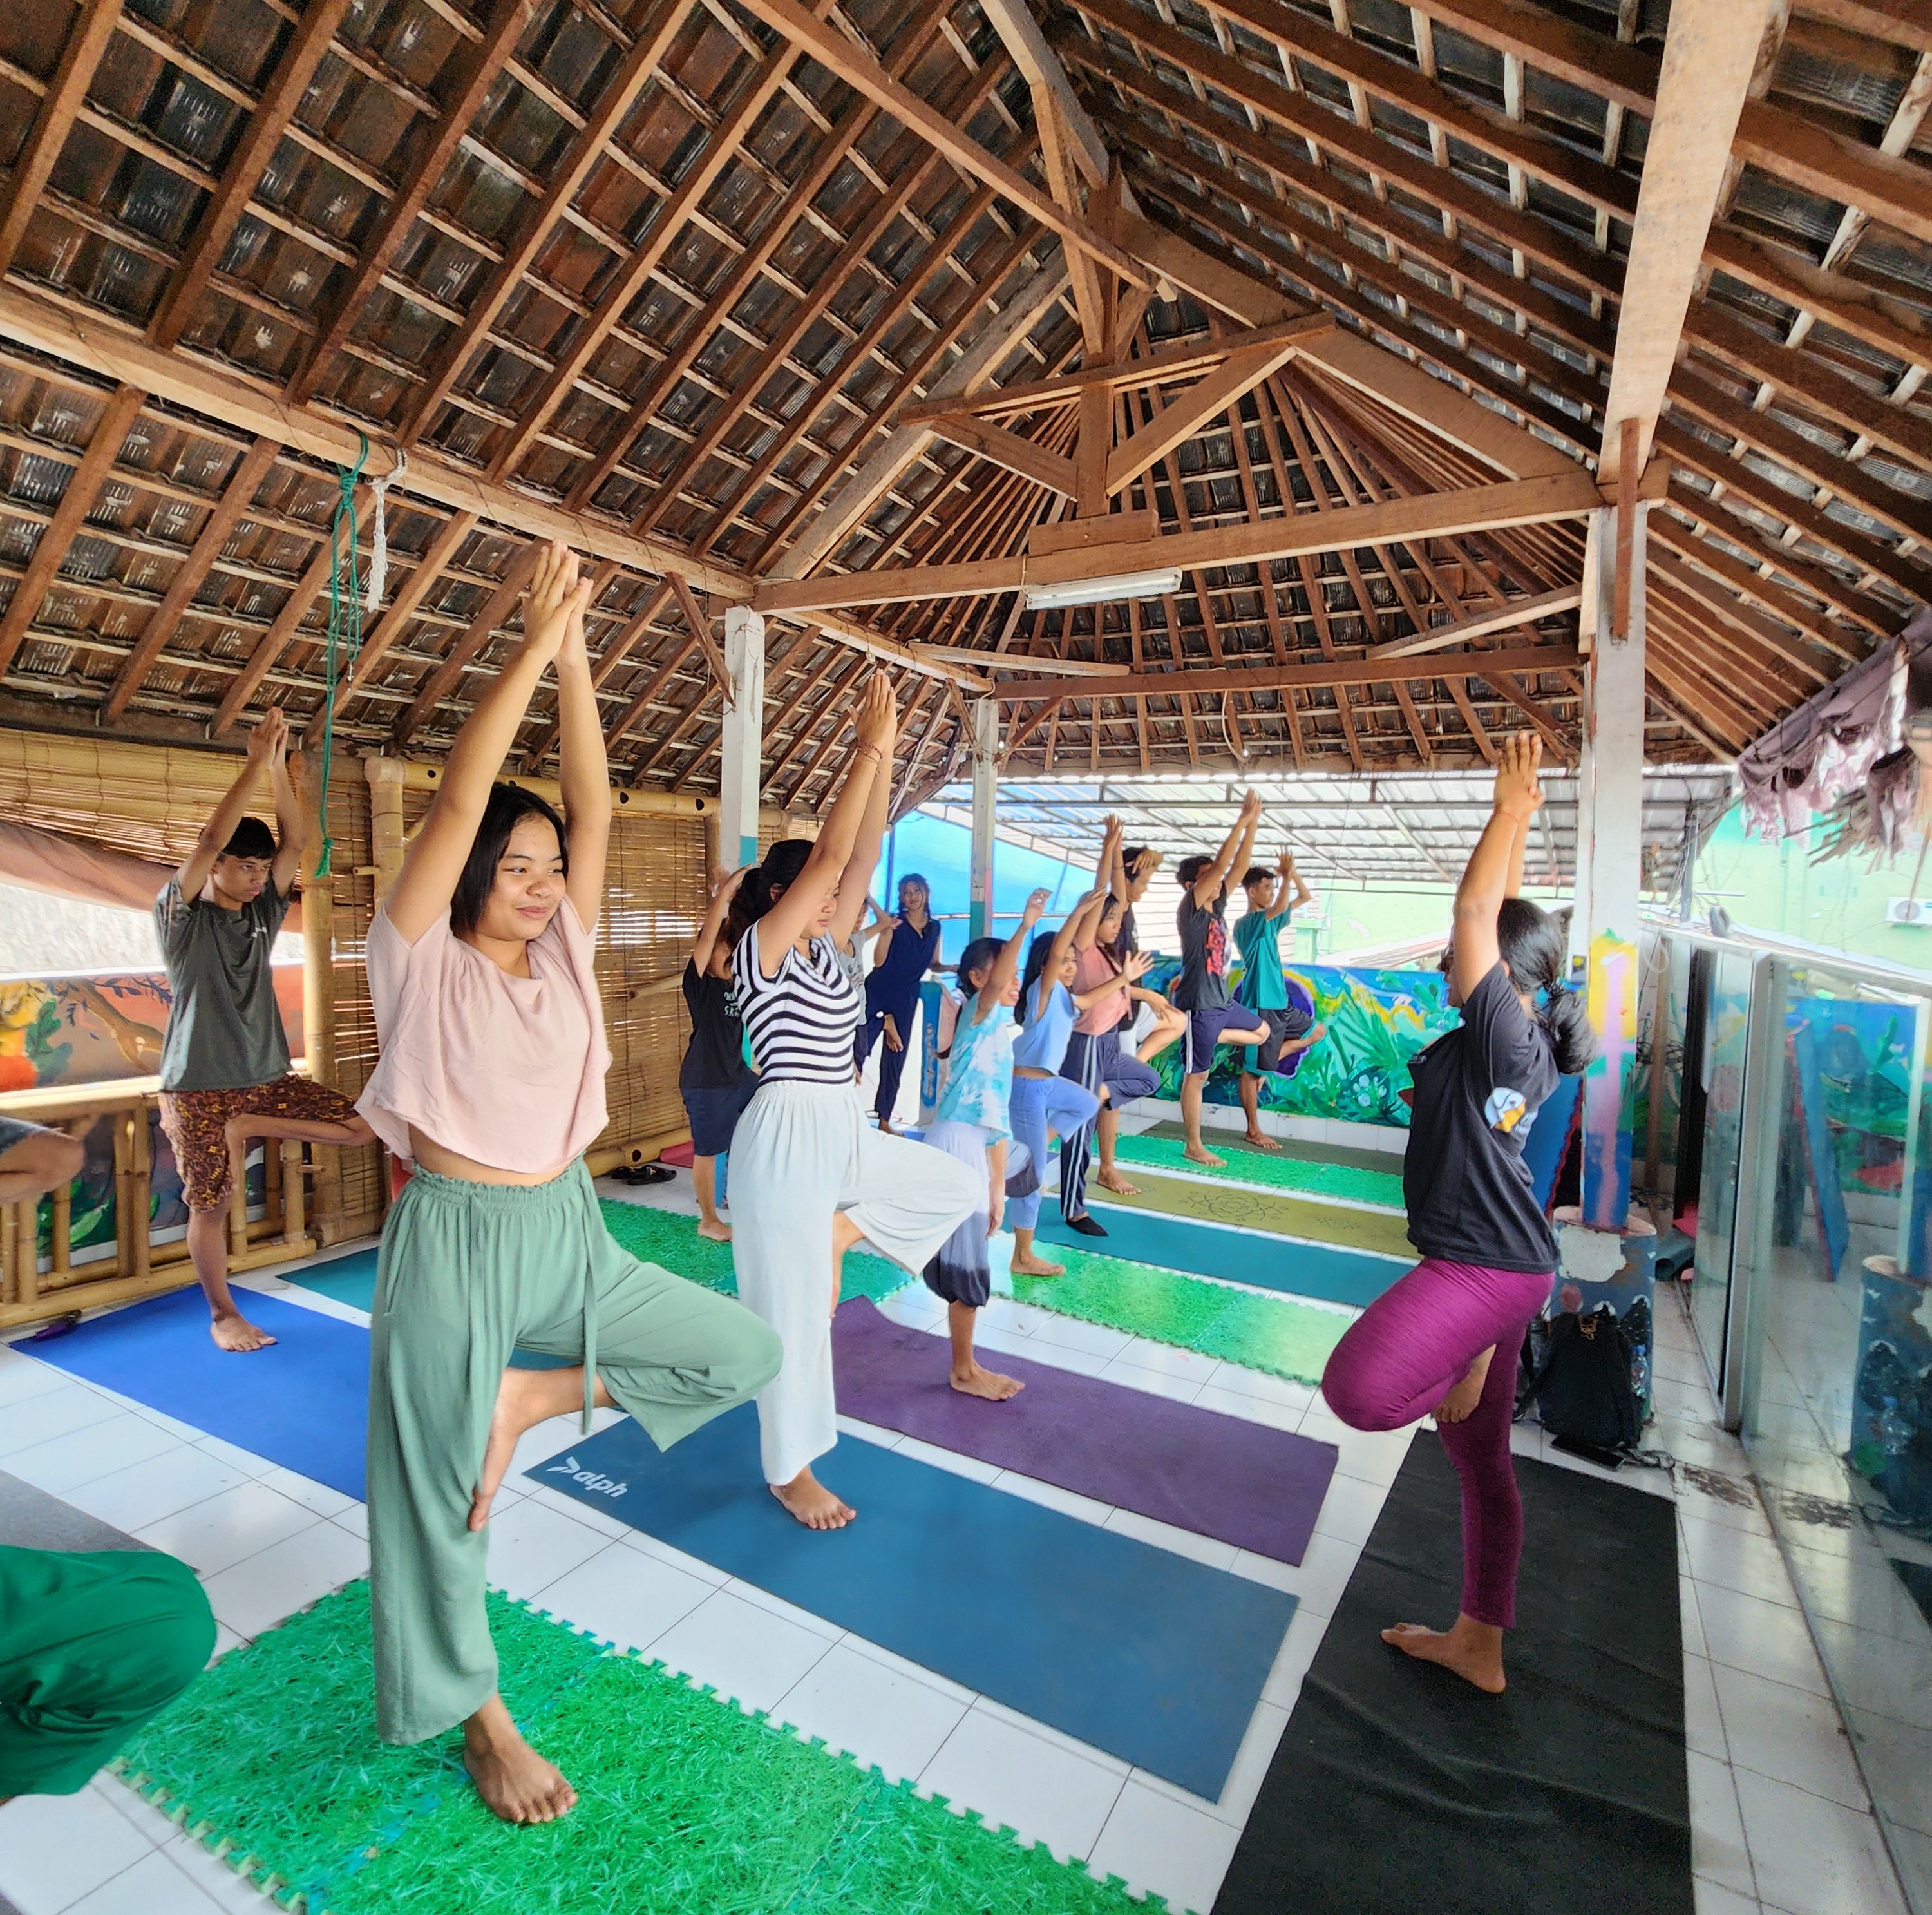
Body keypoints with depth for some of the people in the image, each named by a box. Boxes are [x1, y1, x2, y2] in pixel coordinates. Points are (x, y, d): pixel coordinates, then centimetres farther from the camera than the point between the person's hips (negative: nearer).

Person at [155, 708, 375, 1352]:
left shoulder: (262, 912, 7)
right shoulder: (182, 914, -6)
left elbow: (295, 842, -5)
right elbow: (211, 839, -21)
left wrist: (280, 768, -15)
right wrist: (257, 762, -24)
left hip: (267, 1076, 5)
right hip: (199, 1087, -4)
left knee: (364, 1126, -9)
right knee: (209, 1204, 3)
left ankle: (246, 1130, 5)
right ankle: (223, 1315, 22)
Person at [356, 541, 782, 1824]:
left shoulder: (563, 952, 5)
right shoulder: (422, 960, -7)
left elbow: (596, 809, -3)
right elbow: (458, 799, -19)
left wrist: (575, 662, -6)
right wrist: (535, 646, -17)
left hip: (569, 1233, 4)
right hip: (455, 1241, -4)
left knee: (747, 1352, 0)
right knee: (439, 1482, 9)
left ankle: (532, 1400, 9)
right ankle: (479, 1714, 35)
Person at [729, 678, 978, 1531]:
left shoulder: (825, 950, 10)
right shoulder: (761, 949, -9)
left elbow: (863, 854, 4)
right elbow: (829, 854, -19)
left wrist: (881, 755, 0)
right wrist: (868, 747, -16)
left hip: (848, 1132, 8)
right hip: (786, 1137, -8)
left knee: (961, 1186, 9)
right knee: (795, 1309, 4)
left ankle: (842, 1231, 18)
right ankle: (789, 1472, 25)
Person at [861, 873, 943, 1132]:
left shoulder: (934, 927, 9)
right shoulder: (894, 922, -5)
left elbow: (933, 965, 16)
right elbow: (879, 961, -11)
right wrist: (885, 929, -21)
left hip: (906, 998, 5)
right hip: (877, 993, -4)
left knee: (896, 1060, 10)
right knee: (860, 1050, -13)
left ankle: (884, 1120, 20)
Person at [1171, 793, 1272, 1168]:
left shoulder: (1217, 907, 6)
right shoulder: (1190, 908, -15)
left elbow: (1239, 866, 4)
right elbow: (1221, 864, -24)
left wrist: (1253, 823, -5)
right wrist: (1243, 819, -23)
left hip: (1221, 1001, 8)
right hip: (1198, 1005, -8)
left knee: (1262, 1032, 22)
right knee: (1197, 1075, 1)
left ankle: (1209, 1039, 24)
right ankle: (1194, 1147, 12)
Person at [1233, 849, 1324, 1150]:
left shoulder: (1269, 921, 11)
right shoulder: (1246, 924, -15)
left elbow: (1306, 898, 15)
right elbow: (1280, 907, -33)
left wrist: (1292, 872, 0)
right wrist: (1287, 875, -23)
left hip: (1280, 1002, 9)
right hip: (1259, 1006, -9)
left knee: (1317, 1032, 21)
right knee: (1253, 1070, 0)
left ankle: (1268, 1061, 14)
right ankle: (1254, 1131, 10)